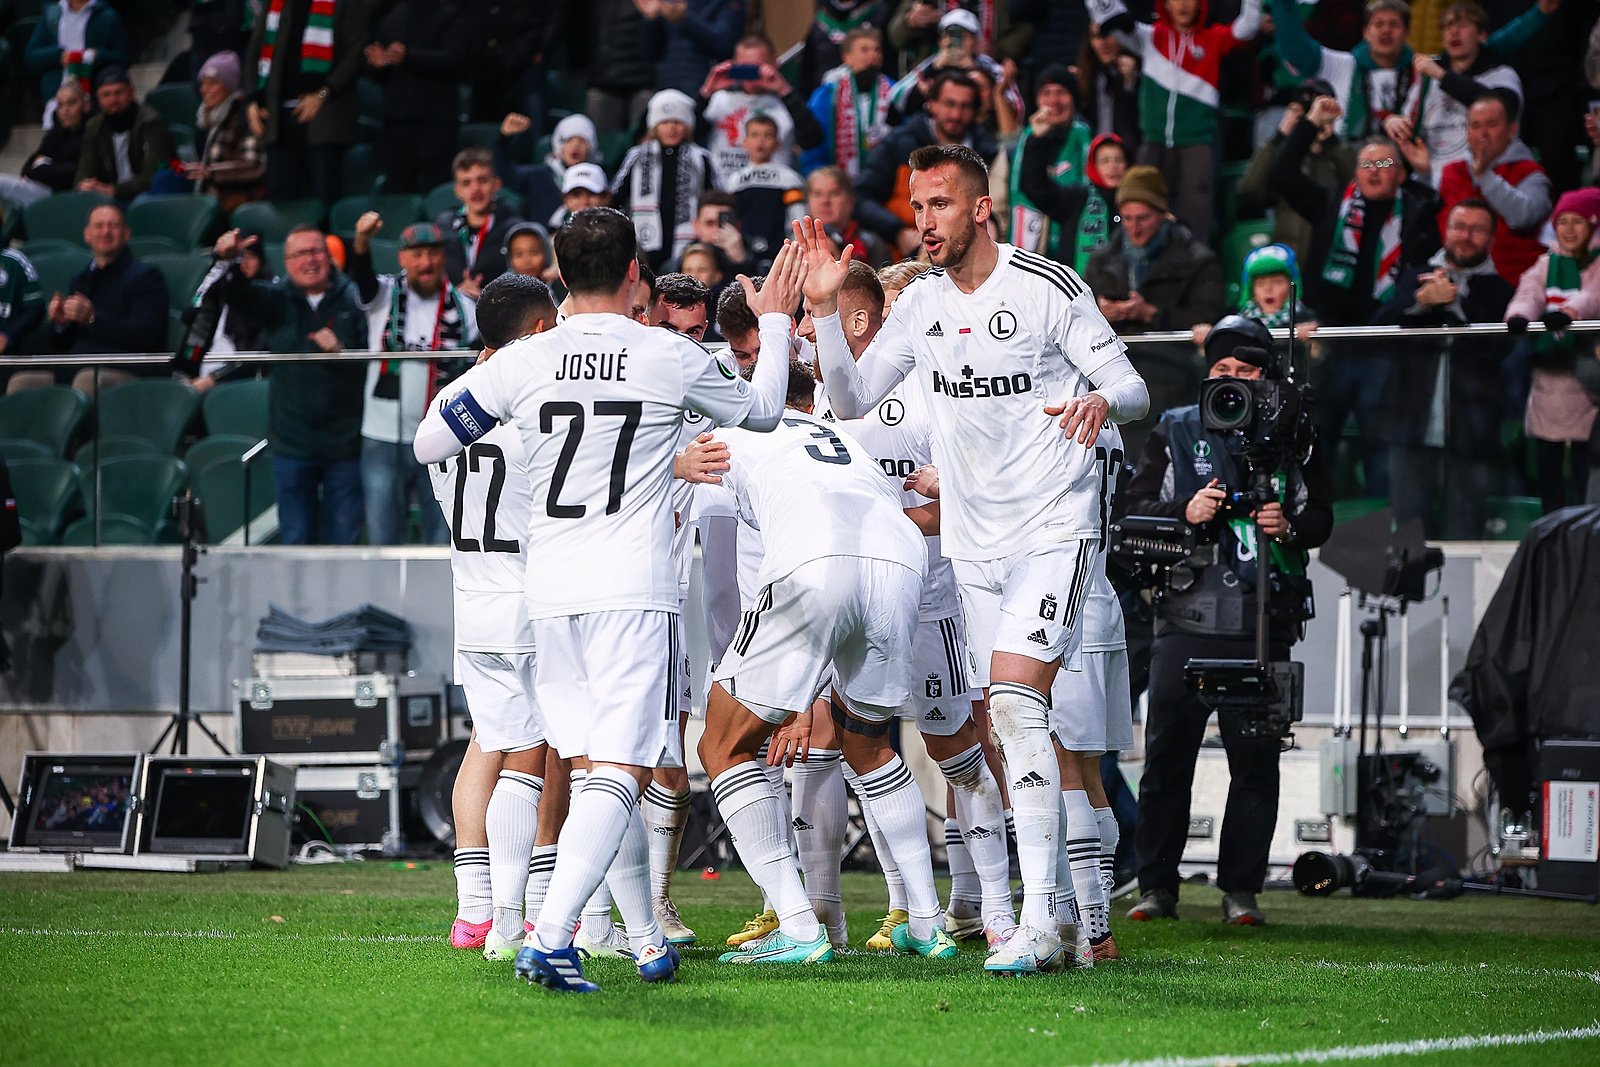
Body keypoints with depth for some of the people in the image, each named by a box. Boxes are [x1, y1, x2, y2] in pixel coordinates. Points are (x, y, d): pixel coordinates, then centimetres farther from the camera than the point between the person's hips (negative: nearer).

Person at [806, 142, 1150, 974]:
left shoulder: (1049, 289, -9)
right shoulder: (921, 304, 8)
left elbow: (1134, 388, -7)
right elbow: (850, 399, 10)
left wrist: (1103, 399, -30)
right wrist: (824, 310, -3)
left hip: (1053, 530, -6)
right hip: (973, 542, 7)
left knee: (1015, 702, -21)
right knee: (1002, 724, 7)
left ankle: (1040, 922, -24)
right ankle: (1053, 905, 18)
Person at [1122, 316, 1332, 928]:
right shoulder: (1174, 433, 10)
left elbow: (1321, 518, 11)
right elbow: (1136, 506, 6)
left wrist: (1288, 526, -11)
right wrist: (1185, 513, -13)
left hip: (1262, 625, 0)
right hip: (1187, 619, 0)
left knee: (1256, 758, -1)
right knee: (1167, 755, -1)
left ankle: (1241, 889, 5)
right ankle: (1156, 887, 7)